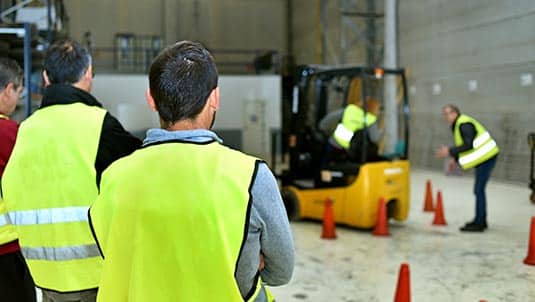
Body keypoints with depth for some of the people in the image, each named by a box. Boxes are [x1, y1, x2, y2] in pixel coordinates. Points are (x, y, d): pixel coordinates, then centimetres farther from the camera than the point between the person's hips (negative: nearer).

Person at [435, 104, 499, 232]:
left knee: (479, 190, -9)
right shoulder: (459, 124, 16)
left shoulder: (464, 124, -16)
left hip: (486, 158, -11)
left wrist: (449, 151, -22)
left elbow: (469, 145, -24)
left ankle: (479, 223, -6)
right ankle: (480, 220, 26)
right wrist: (455, 158, 14)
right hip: (484, 158, 11)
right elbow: (466, 145, 22)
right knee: (479, 190, 16)